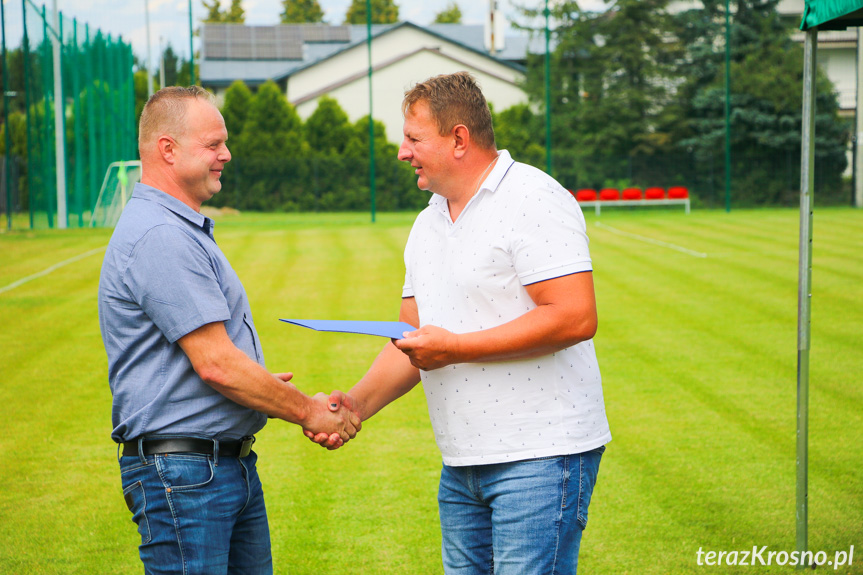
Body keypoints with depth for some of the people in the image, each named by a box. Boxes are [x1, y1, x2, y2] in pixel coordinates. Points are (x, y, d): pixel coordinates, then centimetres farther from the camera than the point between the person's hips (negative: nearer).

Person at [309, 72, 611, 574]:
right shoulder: (429, 222, 17)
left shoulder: (533, 200, -11)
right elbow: (411, 342, 18)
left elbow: (576, 317, -21)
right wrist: (357, 403, 0)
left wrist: (456, 348, -17)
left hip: (540, 456, -8)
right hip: (462, 464, 8)